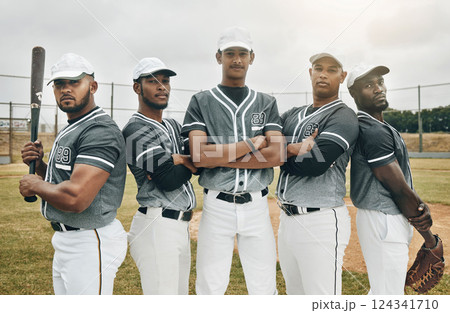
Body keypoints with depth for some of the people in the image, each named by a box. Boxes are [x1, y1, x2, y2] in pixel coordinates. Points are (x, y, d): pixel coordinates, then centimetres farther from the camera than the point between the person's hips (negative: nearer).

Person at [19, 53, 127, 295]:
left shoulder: (100, 131, -20)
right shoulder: (68, 131, 15)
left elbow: (75, 198, -30)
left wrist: (35, 185, -12)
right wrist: (39, 165, 2)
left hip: (90, 243, -10)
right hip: (65, 240, 10)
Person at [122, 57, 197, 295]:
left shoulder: (174, 126, 18)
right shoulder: (135, 131, -10)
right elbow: (170, 181, -19)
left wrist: (179, 160, -10)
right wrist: (189, 164, -1)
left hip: (181, 225, 9)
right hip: (157, 227, -9)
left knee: (180, 293, 16)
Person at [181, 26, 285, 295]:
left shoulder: (267, 103, 9)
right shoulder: (201, 102, 3)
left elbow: (277, 155, -7)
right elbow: (199, 155, -12)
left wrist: (219, 157, -11)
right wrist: (252, 143, -9)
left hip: (257, 205, 2)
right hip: (217, 206, -1)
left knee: (265, 288, 8)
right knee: (210, 288, 7)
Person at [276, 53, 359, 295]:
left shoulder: (343, 117, -6)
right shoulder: (292, 115, 16)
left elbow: (315, 163, -19)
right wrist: (293, 148, -15)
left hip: (321, 220, -7)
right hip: (287, 218, 7)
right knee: (294, 294, 20)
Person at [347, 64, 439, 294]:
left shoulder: (380, 127, 13)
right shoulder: (373, 131, -19)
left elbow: (401, 179, 11)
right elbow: (398, 189, -18)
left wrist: (420, 206, -9)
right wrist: (429, 238, -8)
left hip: (389, 219, 11)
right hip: (384, 223, -11)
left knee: (381, 290, 23)